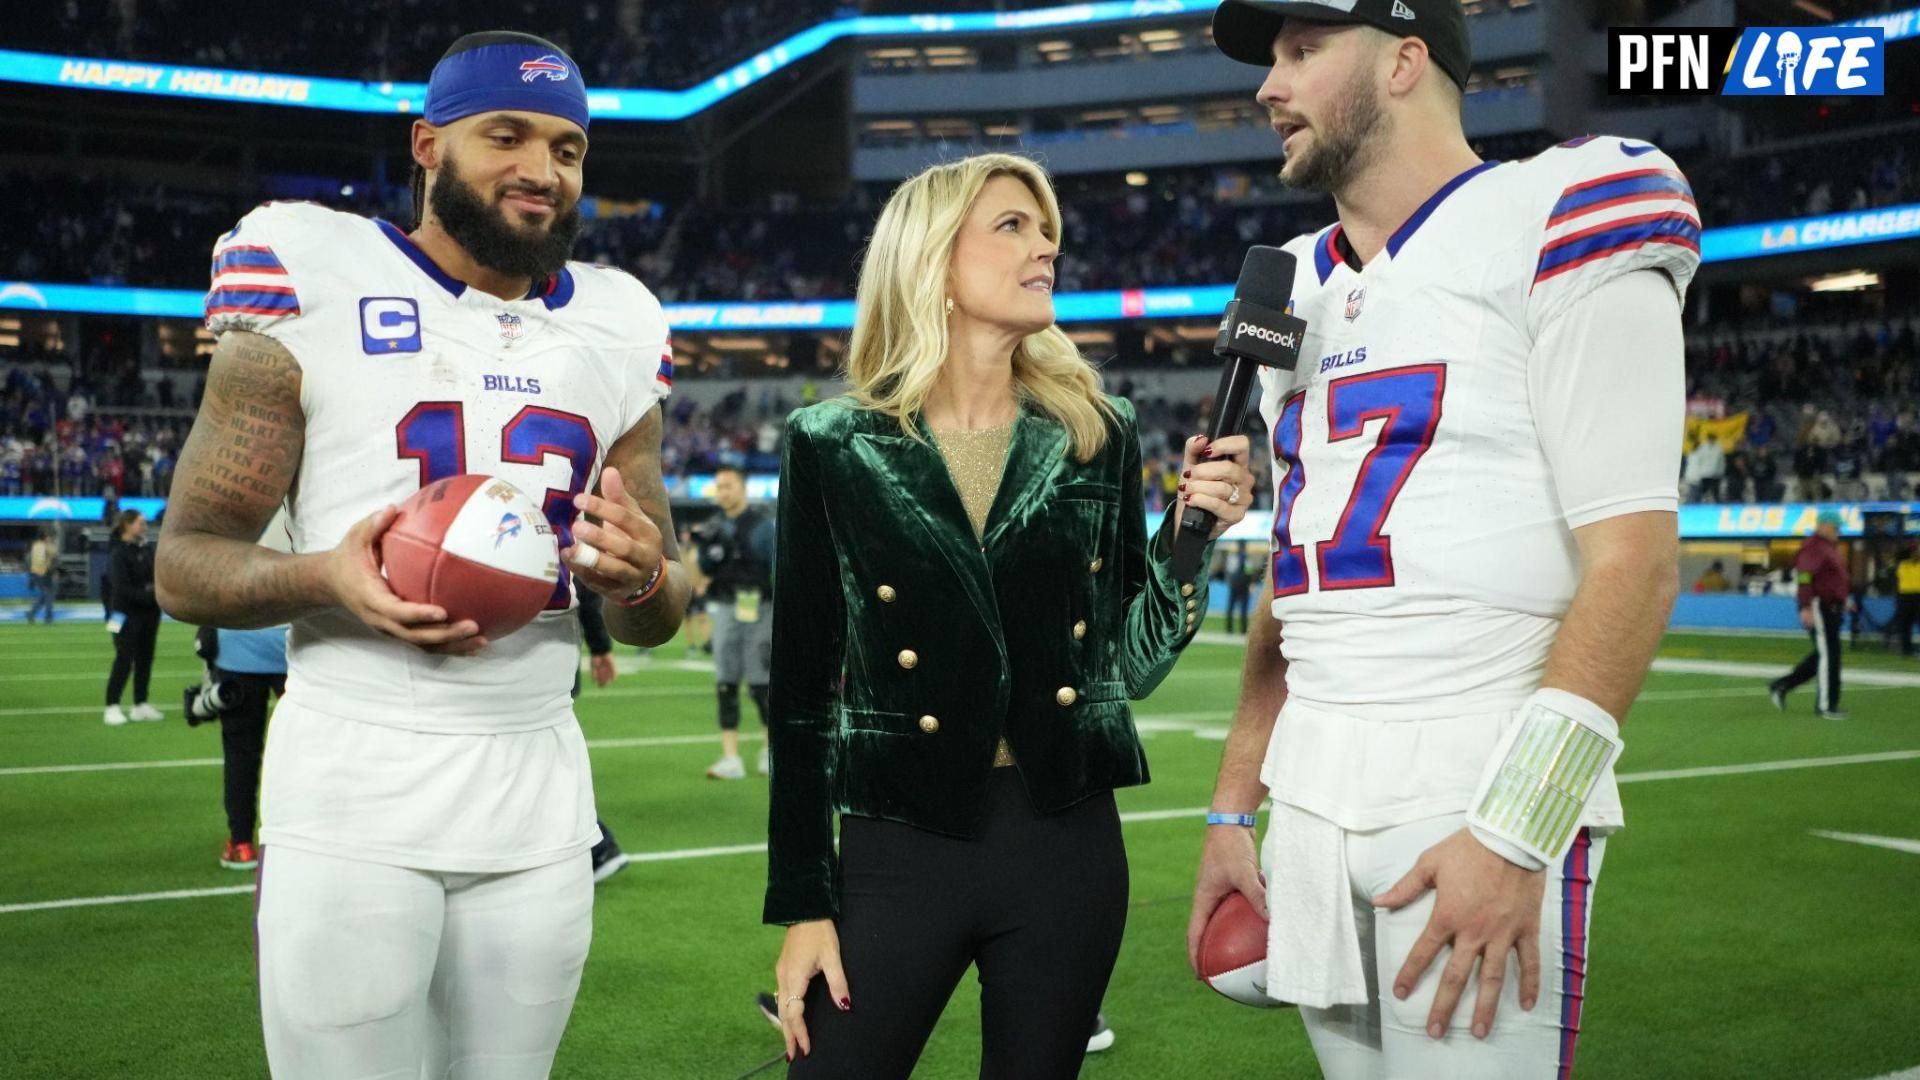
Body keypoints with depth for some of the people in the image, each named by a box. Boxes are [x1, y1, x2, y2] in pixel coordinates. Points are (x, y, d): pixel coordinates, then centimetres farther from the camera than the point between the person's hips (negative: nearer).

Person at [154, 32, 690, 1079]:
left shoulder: (612, 333, 9)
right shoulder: (314, 287, -3)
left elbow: (655, 619, 14)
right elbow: (185, 562, -3)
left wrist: (643, 577, -10)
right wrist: (326, 577, -23)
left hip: (540, 794, 4)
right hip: (352, 797, -4)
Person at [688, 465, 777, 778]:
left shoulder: (763, 526, -4)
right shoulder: (713, 529, 9)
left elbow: (778, 571, -6)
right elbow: (704, 571, 5)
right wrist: (704, 550, -13)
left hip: (757, 611, -4)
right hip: (723, 610, 5)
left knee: (760, 683, 0)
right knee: (725, 684, 3)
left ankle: (771, 748, 19)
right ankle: (731, 758, 6)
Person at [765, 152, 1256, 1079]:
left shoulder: (1098, 435, 4)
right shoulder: (834, 446, -2)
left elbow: (1132, 665, 8)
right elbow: (803, 690, -1)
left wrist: (1189, 532, -8)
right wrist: (802, 902, -3)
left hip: (1069, 847, 2)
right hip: (899, 850, -2)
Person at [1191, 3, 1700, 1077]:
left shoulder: (1547, 228, -7)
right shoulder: (1301, 289, 16)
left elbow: (1634, 558, -14)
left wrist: (1513, 833, -19)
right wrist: (1234, 811, 15)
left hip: (1481, 791, -7)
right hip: (1312, 797, 7)